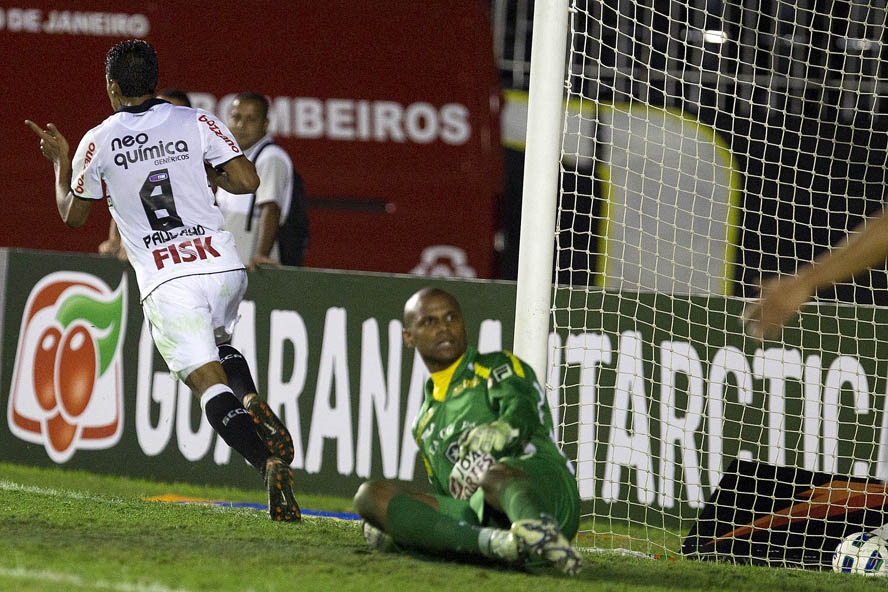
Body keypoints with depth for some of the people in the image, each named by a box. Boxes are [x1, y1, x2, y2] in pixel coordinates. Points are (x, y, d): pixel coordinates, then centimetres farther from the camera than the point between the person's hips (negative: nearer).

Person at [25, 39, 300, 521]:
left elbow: (72, 214, 16)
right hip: (222, 266, 3)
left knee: (209, 383, -8)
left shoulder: (98, 143, 3)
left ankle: (270, 462, -32)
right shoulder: (196, 123, 4)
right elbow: (247, 181, -2)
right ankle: (255, 407, 2)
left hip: (165, 282, -3)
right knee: (216, 341, 32)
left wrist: (59, 160, 32)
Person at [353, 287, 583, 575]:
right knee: (370, 494, -15)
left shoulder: (500, 367, 18)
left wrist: (497, 432, -31)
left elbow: (522, 413, -5)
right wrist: (391, 520, 16)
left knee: (494, 474, -40)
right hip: (478, 514, 5)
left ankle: (542, 534, -78)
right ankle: (491, 542, -41)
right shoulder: (423, 423, 36)